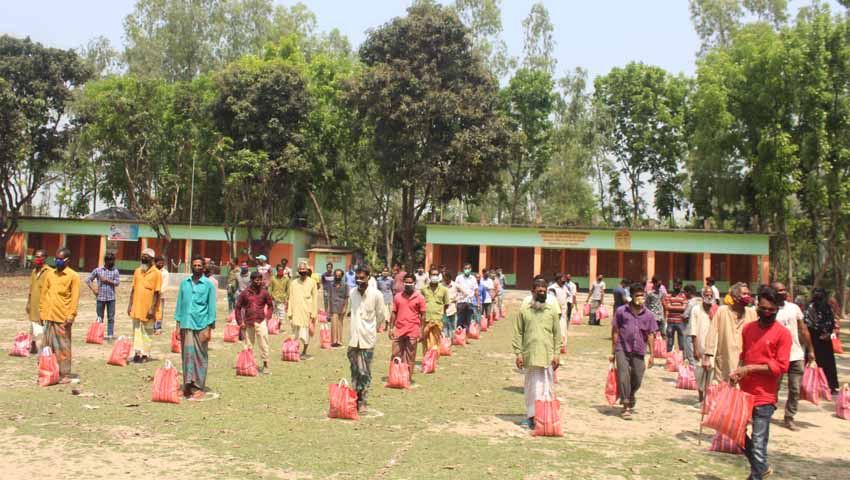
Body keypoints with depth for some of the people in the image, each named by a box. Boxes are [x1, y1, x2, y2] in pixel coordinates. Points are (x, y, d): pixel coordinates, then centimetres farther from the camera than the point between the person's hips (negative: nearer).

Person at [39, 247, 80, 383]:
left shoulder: (73, 276, -3)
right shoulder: (49, 274, 12)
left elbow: (75, 297, -6)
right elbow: (44, 293, 15)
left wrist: (71, 316, -12)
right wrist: (42, 312, 9)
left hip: (62, 317, -5)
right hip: (48, 316, 5)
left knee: (63, 347, 0)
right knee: (47, 346, 10)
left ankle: (65, 375, 5)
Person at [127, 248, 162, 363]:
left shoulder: (156, 273, -8)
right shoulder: (137, 271, 8)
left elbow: (157, 292, -11)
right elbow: (133, 289, 12)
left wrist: (152, 308, -16)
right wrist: (130, 305, 7)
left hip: (148, 308, -5)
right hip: (136, 307, 5)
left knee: (147, 332, 5)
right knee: (136, 330, 8)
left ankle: (145, 354, 14)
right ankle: (138, 352, 14)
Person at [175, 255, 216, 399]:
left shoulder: (208, 284, 1)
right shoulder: (184, 283, 10)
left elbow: (211, 306, 0)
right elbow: (179, 303, 13)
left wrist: (209, 329, -5)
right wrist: (178, 325, 7)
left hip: (201, 325, -2)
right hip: (186, 324, 3)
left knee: (200, 356, 2)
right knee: (187, 354, 1)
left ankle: (199, 388, 8)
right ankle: (188, 385, 9)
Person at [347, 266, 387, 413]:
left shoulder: (376, 294, -11)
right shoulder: (352, 292, 3)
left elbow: (381, 317, 0)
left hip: (367, 339, -3)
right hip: (353, 338, 3)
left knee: (365, 372, 3)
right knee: (355, 371, 11)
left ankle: (363, 401, 12)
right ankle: (354, 398, 22)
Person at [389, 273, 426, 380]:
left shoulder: (419, 297, -1)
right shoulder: (398, 297, 7)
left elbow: (422, 315, 1)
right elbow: (394, 313, 10)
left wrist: (421, 331, -3)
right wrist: (391, 328, 5)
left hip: (412, 332, -2)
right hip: (398, 330, 2)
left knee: (410, 356, 5)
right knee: (395, 354, 5)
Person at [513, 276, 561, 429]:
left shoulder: (552, 309, 5)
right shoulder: (524, 310, 2)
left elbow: (557, 333, 6)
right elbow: (518, 333, 3)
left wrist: (557, 354, 1)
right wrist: (518, 353, -3)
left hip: (548, 355, 0)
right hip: (530, 356, 0)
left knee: (547, 387, 3)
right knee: (531, 386, 9)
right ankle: (531, 415, 19)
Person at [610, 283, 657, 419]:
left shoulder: (648, 314, 3)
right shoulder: (621, 311, -2)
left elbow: (651, 335, 6)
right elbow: (615, 332, 3)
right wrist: (613, 352, 3)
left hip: (639, 351, 2)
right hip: (622, 349, -2)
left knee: (637, 380, 9)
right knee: (623, 377, -11)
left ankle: (630, 397, 41)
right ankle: (626, 407, 1)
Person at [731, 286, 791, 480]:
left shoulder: (782, 333, -8)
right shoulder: (748, 328, 9)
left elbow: (781, 367, -13)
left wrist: (750, 368, -17)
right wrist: (738, 371, 2)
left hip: (764, 397, -6)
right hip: (744, 392, 6)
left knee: (758, 443, -4)